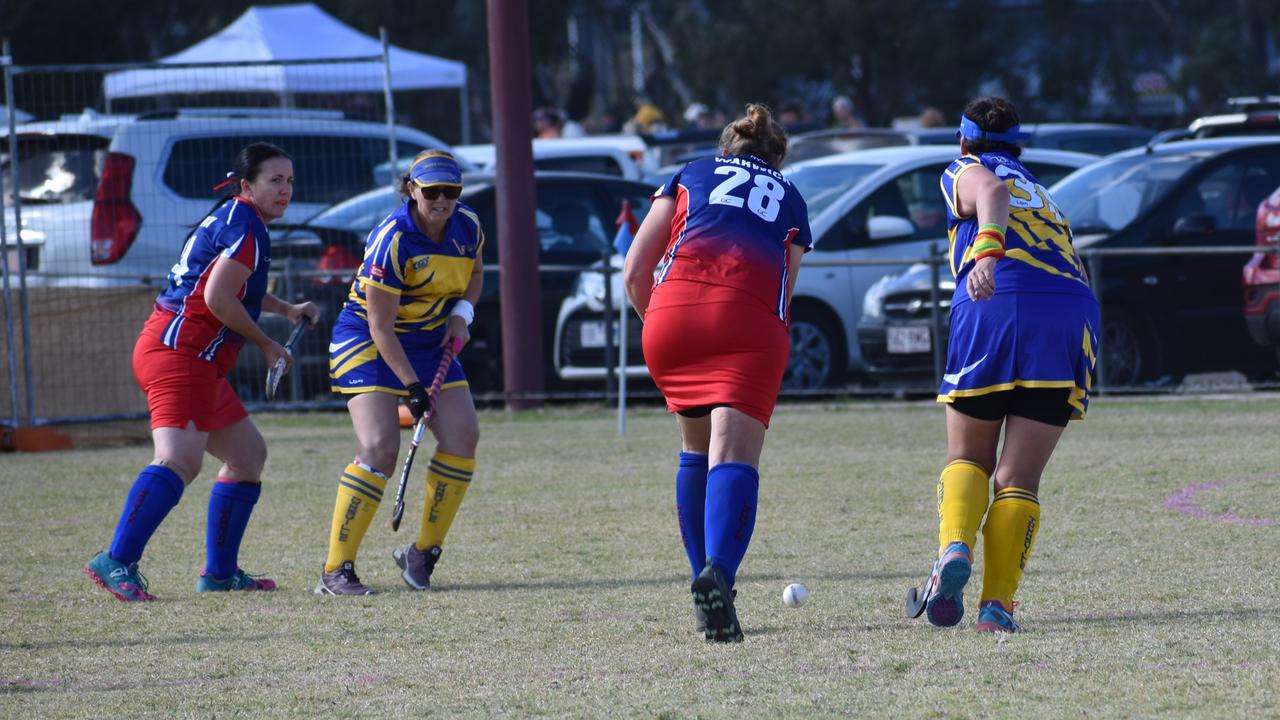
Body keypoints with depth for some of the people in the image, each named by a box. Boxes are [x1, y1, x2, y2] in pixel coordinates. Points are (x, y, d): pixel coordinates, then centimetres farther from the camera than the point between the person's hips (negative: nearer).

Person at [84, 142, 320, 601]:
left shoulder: (233, 220, 22)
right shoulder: (246, 227, -10)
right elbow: (217, 299, -20)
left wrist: (287, 310, 35)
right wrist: (266, 345, -9)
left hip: (201, 365, 11)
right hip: (180, 353, -11)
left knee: (248, 453, 18)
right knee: (180, 460, -25)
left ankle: (220, 572, 19)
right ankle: (117, 562, -34)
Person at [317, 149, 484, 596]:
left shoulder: (467, 227, -4)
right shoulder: (392, 240, -25)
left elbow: (474, 273, 19)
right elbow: (381, 327, -23)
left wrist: (461, 312, -2)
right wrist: (412, 387, -26)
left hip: (430, 341, 7)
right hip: (367, 342, -7)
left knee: (462, 437, -7)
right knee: (379, 448, -20)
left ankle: (423, 553, 8)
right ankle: (335, 571, -16)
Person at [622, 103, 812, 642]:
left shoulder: (689, 177, 28)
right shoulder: (791, 200, 31)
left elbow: (634, 273, 19)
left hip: (673, 311, 1)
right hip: (753, 318, -1)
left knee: (695, 450, 20)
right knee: (734, 455, -11)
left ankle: (706, 578, 21)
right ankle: (718, 574, -35)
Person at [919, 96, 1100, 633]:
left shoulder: (965, 172, 18)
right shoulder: (1039, 193, 36)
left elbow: (993, 193, -7)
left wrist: (986, 253, -24)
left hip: (996, 305, -3)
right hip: (1073, 312, 4)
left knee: (967, 458, 13)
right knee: (1019, 479, 5)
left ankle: (954, 549, -14)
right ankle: (998, 604, -10)